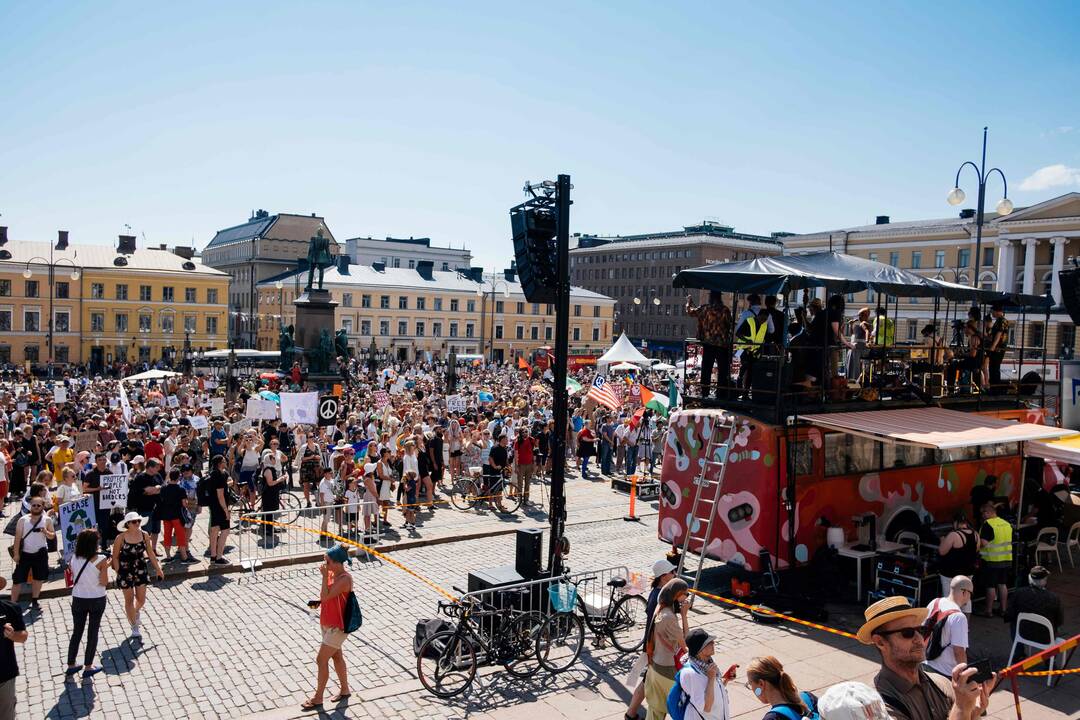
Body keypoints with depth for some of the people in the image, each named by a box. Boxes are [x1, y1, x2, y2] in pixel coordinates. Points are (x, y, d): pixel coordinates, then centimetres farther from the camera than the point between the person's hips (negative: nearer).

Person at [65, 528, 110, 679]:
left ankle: (71, 666, 24)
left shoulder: (74, 559, -6)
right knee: (93, 632, 10)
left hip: (78, 599, 4)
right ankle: (88, 667, 16)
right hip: (96, 600, -4)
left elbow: (74, 578, 5)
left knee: (76, 632, 18)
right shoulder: (100, 560, -18)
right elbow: (104, 582, -14)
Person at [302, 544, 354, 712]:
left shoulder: (345, 579, -26)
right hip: (328, 623, 9)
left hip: (338, 627, -9)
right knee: (336, 656, 20)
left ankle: (317, 699, 11)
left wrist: (324, 576, -27)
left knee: (321, 660, -3)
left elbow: (325, 596, -30)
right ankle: (344, 690, 36)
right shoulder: (332, 573, 0)